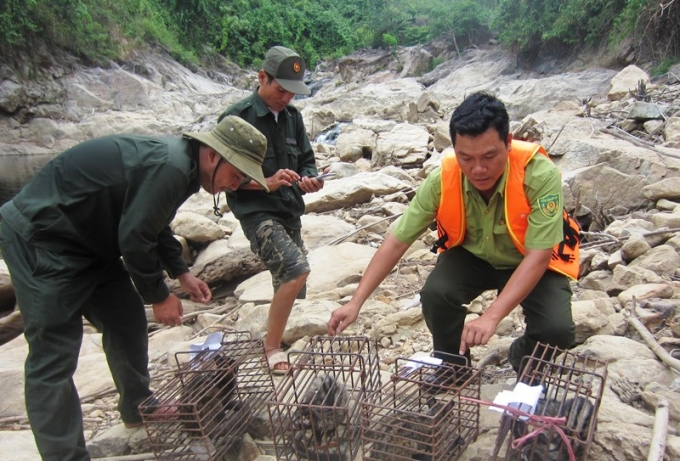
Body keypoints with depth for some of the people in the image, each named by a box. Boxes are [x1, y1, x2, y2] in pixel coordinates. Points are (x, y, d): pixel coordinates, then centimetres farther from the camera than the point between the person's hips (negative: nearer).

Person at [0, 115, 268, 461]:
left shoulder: (178, 163, 5)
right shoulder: (169, 168, -26)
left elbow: (152, 225, 17)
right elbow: (134, 239, -24)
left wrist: (181, 273, 11)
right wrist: (159, 296, -10)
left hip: (86, 239, 10)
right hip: (39, 240, -10)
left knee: (127, 320, 15)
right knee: (54, 356, -7)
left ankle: (136, 407, 32)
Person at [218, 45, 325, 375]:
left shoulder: (292, 117, 10)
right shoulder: (238, 117, -8)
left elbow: (307, 160, 16)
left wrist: (309, 179, -6)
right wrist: (267, 183, -21)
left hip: (290, 214, 7)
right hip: (257, 213, -7)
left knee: (290, 285, 11)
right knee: (297, 269, -24)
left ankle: (276, 342, 31)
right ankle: (272, 348, -6)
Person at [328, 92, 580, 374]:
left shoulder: (540, 175, -33)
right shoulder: (443, 179, -26)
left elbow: (538, 256, -32)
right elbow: (396, 242, -20)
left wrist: (491, 316, -43)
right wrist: (356, 302, -25)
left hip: (532, 262, -1)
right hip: (473, 255, 2)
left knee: (557, 329, -25)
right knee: (435, 294, -27)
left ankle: (523, 360, 14)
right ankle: (453, 367, 6)